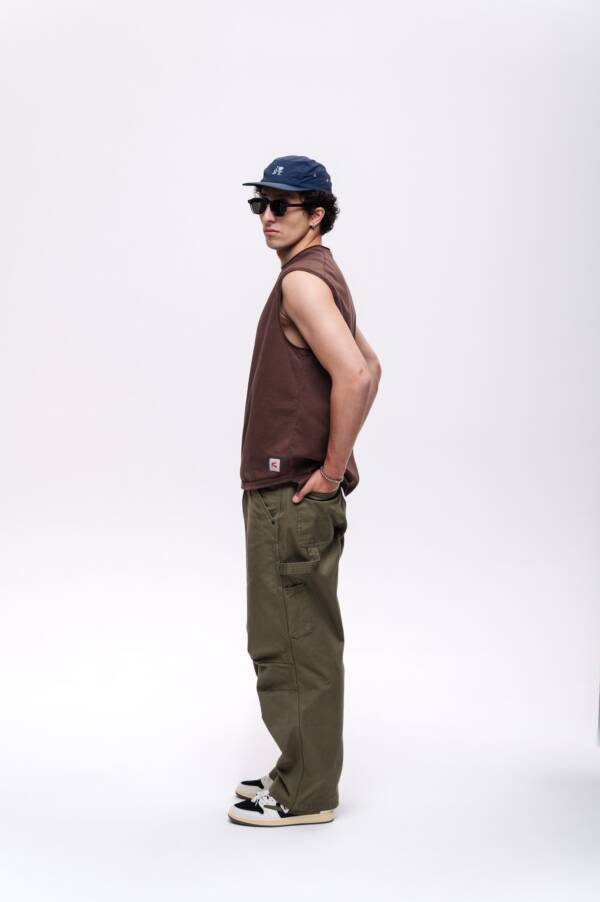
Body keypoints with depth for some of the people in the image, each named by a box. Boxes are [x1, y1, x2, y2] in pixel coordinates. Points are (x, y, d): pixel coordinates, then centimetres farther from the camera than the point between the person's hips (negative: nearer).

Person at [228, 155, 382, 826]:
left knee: (291, 644, -3)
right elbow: (369, 368, 27)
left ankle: (304, 795, 7)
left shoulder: (303, 280, -15)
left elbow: (354, 376, -29)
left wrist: (331, 467, -20)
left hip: (294, 495, -11)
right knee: (304, 639, 16)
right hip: (292, 492, 11)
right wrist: (342, 453, 21)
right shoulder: (321, 276, 17)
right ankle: (306, 774, 26)